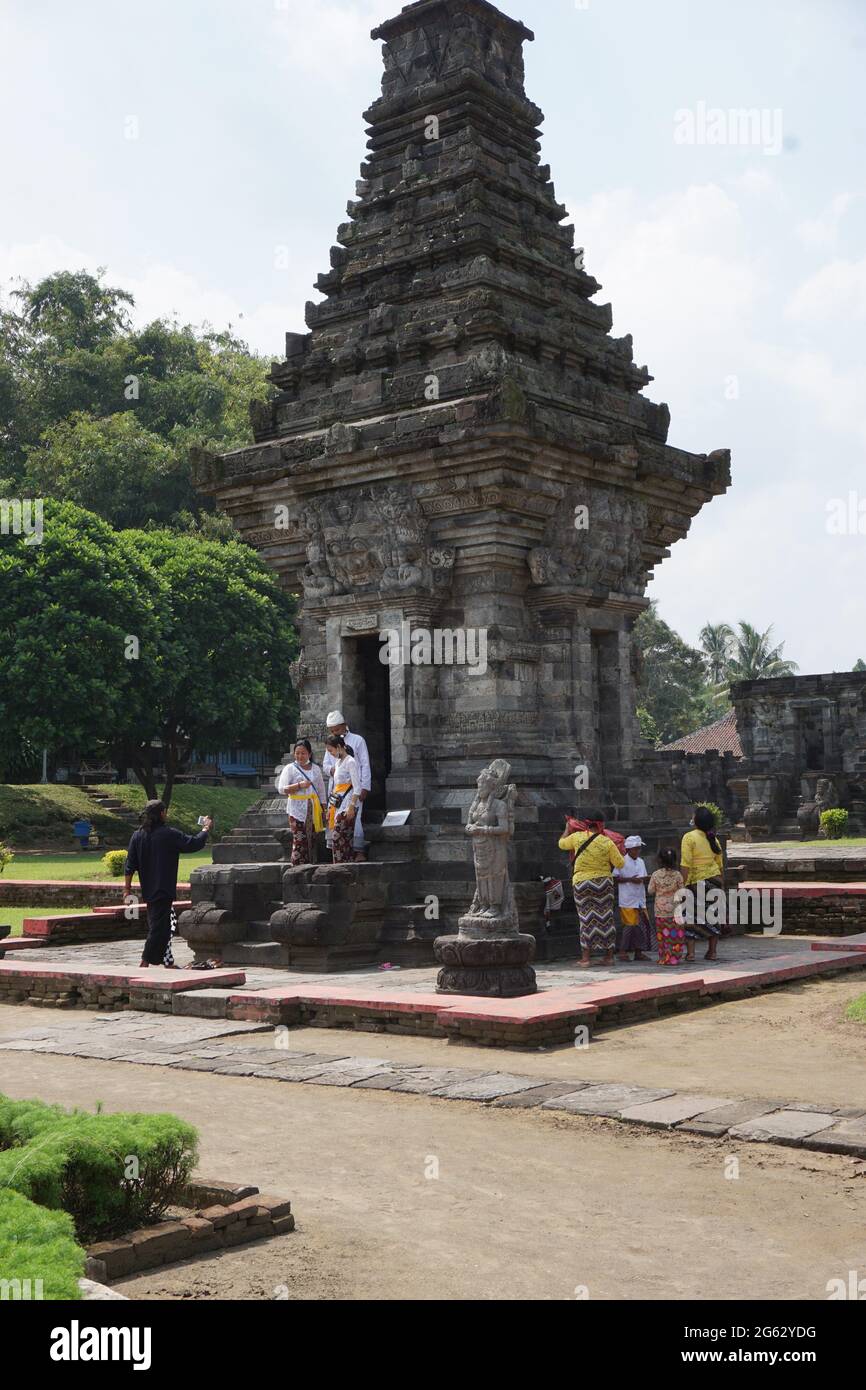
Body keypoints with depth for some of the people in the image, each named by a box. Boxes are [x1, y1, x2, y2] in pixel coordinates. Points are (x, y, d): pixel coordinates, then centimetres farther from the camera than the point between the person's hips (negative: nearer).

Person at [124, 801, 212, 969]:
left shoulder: (137, 836, 4)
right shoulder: (169, 834, -12)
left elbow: (129, 867, 4)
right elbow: (194, 844, -8)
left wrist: (128, 889, 10)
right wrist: (207, 829, 10)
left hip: (148, 891, 7)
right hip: (164, 891, -7)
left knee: (158, 926, 17)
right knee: (159, 927, -4)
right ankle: (145, 962, -9)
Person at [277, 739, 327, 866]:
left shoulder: (316, 769, 13)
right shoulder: (290, 769, 0)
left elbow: (321, 790, 18)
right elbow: (281, 789, -9)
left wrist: (323, 808, 12)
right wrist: (299, 785, -19)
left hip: (313, 810, 4)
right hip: (297, 810, -4)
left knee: (312, 840, 6)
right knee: (300, 841, -11)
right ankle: (298, 868, -11)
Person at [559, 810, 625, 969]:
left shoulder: (577, 837, -6)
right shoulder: (607, 843, -8)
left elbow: (562, 844, 14)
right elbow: (620, 864, -3)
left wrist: (567, 830, 31)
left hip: (582, 882, 0)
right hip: (604, 882, 0)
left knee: (586, 919, 2)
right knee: (606, 918, 8)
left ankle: (586, 957, -1)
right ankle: (609, 956, 14)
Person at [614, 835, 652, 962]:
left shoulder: (641, 862, 15)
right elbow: (615, 878, -9)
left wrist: (647, 879, -3)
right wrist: (630, 879, -17)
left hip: (640, 899, 7)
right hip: (627, 900, -7)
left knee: (643, 924, 3)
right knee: (630, 925, -7)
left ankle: (639, 952, 11)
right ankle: (623, 952, 1)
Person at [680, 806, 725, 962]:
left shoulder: (689, 837, -10)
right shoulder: (713, 839, 7)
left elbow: (685, 864, -16)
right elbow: (720, 864, 12)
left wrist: (683, 883, -14)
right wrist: (722, 883, 21)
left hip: (696, 881, -5)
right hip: (714, 878, 5)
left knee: (691, 915, 2)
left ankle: (690, 952, -3)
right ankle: (712, 951, 15)